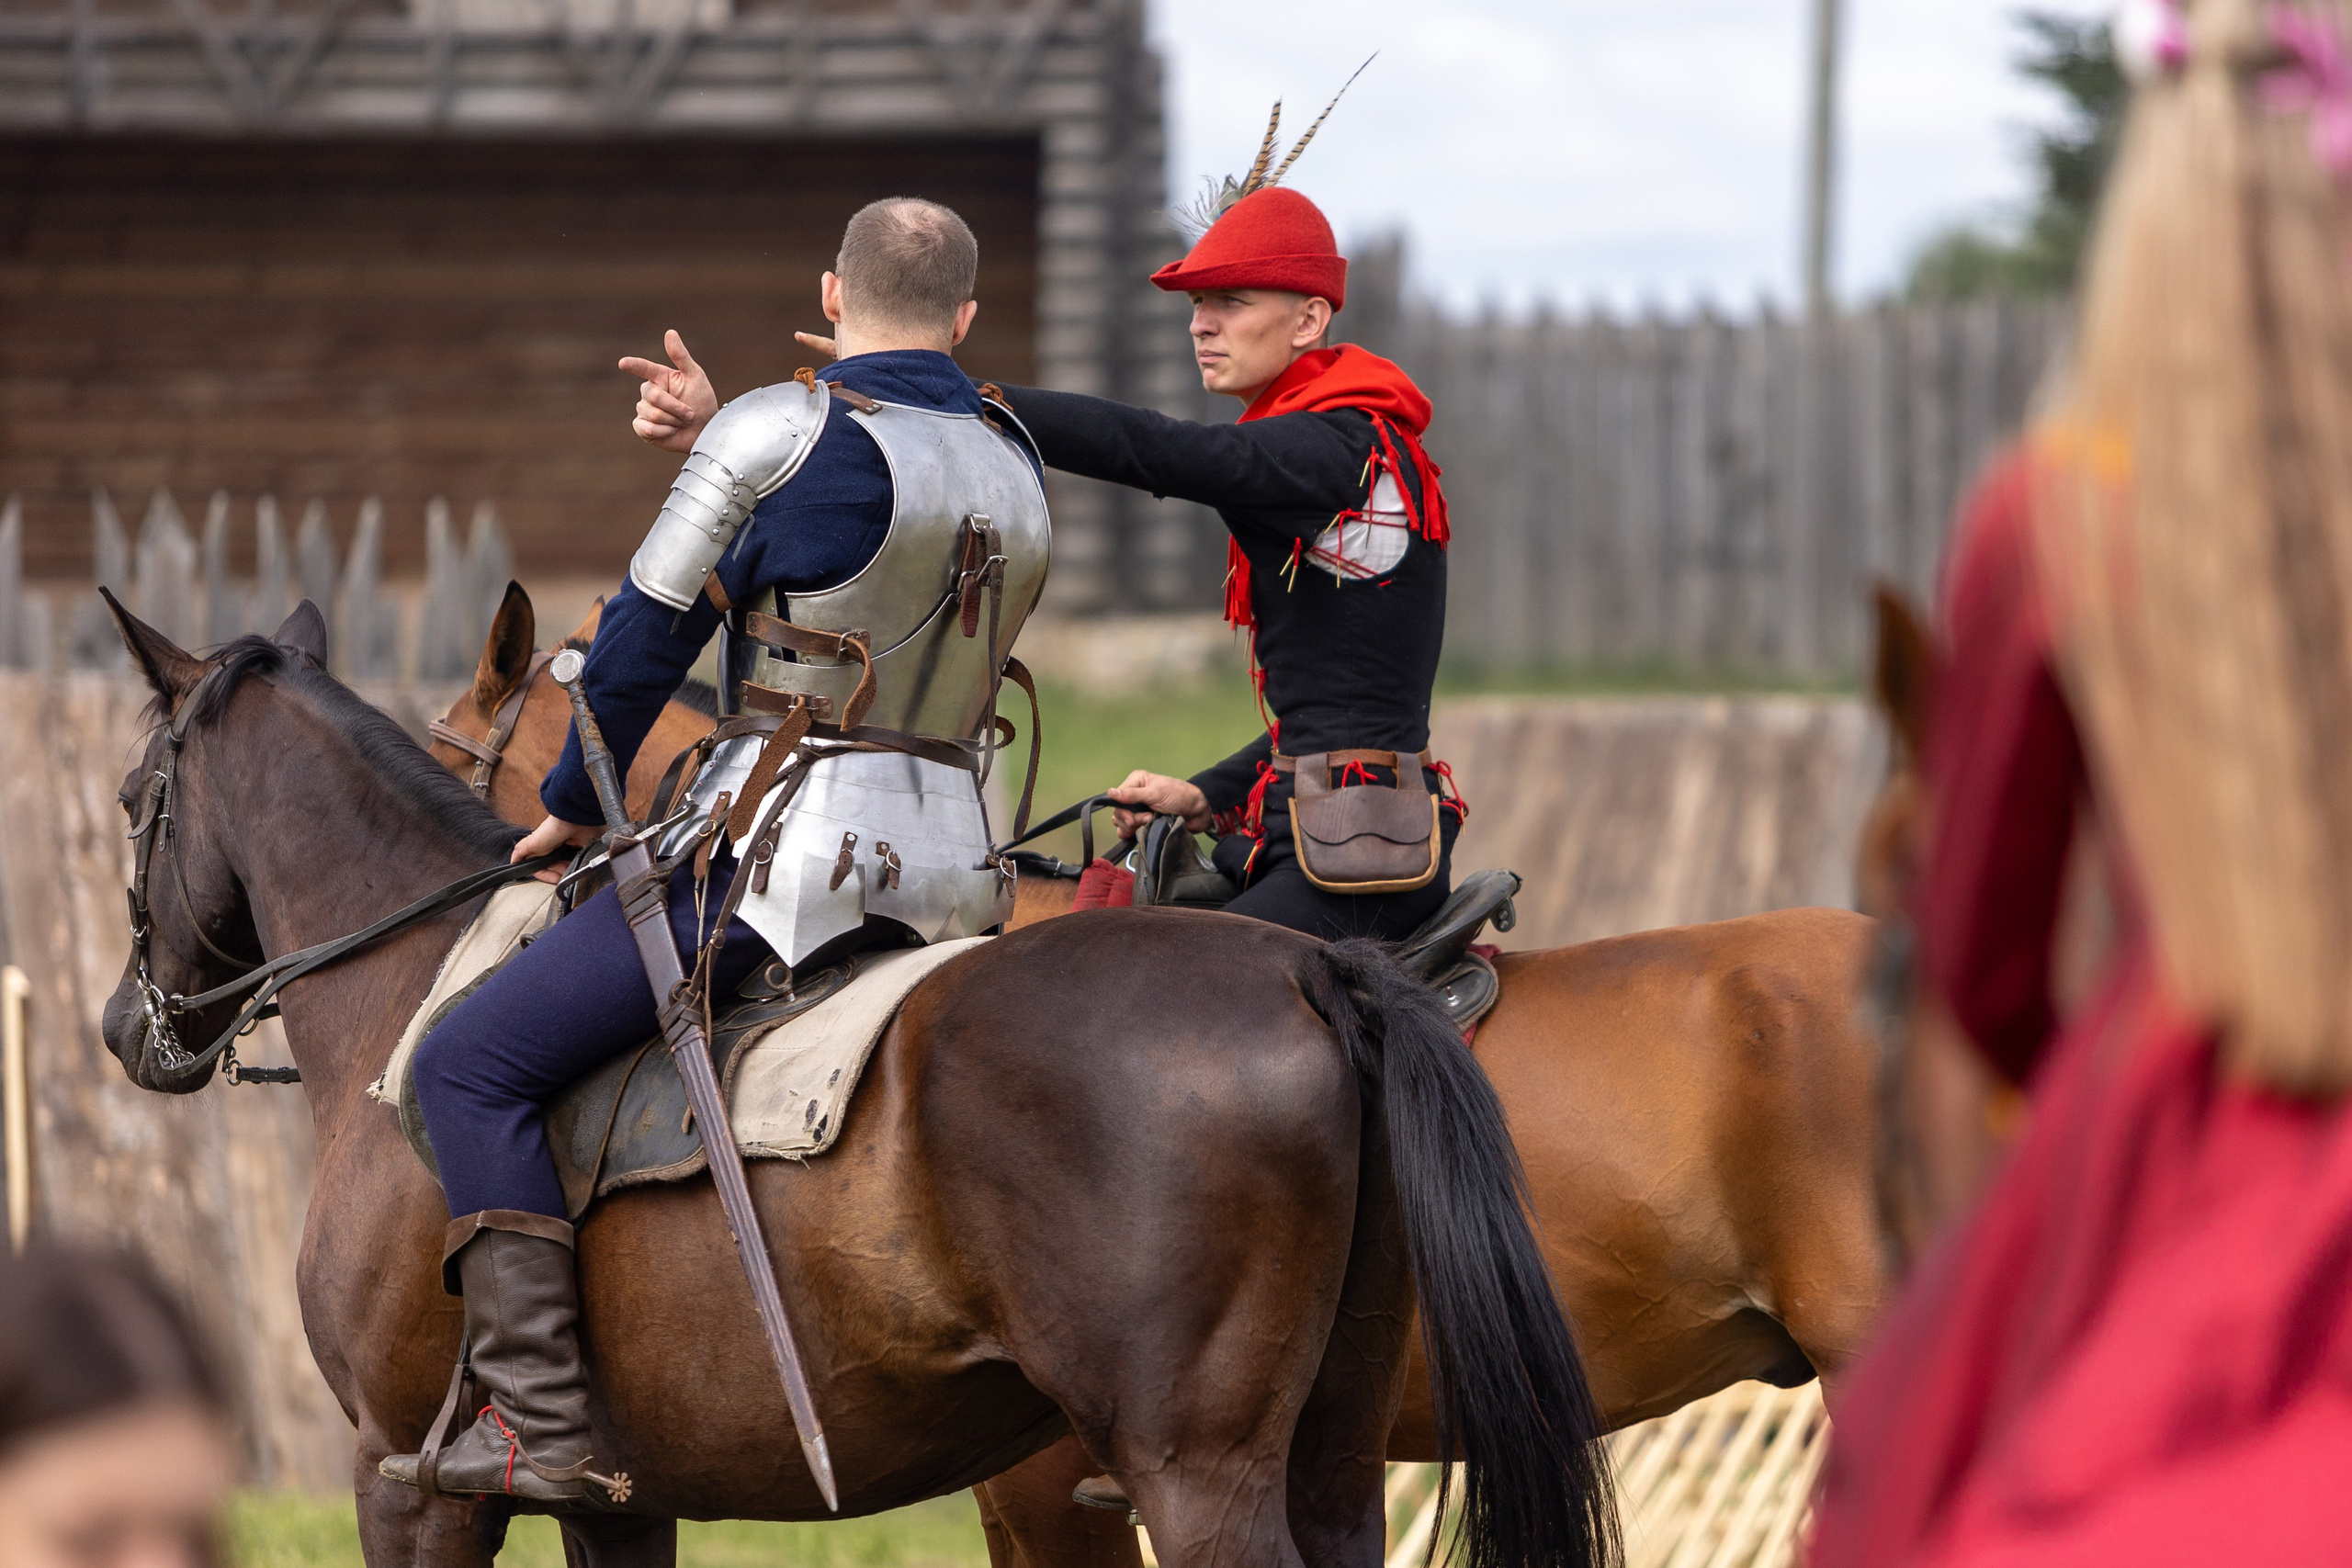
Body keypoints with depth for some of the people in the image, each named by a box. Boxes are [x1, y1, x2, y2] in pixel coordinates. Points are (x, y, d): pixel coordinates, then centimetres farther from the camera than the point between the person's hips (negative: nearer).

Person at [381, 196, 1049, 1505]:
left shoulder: (778, 432, -9)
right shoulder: (1016, 464, 12)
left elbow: (647, 635, -2)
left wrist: (575, 802, 14)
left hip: (791, 849, -7)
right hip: (953, 865, 7)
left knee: (472, 1066, -5)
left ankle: (542, 1427, -15)